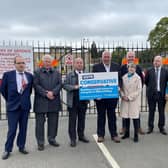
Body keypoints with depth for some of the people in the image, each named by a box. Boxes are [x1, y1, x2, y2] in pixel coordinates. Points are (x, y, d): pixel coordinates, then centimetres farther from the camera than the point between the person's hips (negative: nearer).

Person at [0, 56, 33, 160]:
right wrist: (9, 100, 9)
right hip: (13, 106, -3)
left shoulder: (30, 76, 3)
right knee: (12, 130, 1)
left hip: (25, 106, 3)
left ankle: (21, 147, 27)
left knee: (23, 128, 11)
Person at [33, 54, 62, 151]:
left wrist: (52, 92, -13)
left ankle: (52, 139, 24)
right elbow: (36, 85, -5)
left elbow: (60, 84, 3)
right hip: (41, 101, -3)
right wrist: (46, 94, -13)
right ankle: (40, 142, 11)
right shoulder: (37, 72, 5)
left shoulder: (57, 73, 13)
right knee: (40, 122, 2)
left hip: (54, 101, 3)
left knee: (53, 122, 10)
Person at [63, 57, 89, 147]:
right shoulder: (69, 75, 3)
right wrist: (74, 87, -18)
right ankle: (73, 139, 12)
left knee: (82, 119, 13)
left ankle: (81, 135, 28)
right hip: (73, 102, -2)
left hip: (83, 101, 2)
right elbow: (65, 85, -5)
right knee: (72, 120, 3)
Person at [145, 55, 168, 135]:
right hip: (152, 94, 0)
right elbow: (146, 81, 10)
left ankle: (161, 127, 19)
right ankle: (150, 127, 17)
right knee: (151, 111, 8)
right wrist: (150, 88, 9)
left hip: (161, 94, 0)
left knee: (161, 111, 7)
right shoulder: (149, 71, 2)